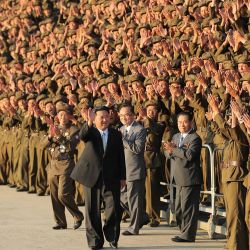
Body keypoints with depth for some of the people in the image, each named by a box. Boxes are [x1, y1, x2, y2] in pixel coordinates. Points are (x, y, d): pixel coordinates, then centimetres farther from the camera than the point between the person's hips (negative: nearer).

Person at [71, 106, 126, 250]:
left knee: (114, 210, -5)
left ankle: (112, 238, 15)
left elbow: (121, 157, 9)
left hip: (111, 179, 1)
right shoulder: (90, 132, 1)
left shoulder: (116, 134, 7)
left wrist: (122, 177, 6)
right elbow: (82, 136, -25)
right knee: (93, 211, 5)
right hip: (92, 176, -1)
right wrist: (88, 123, -45)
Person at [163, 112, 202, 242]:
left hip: (190, 179, -9)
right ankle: (184, 232, 24)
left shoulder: (195, 138, -9)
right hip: (179, 179, 9)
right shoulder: (176, 137, 18)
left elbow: (189, 155, -22)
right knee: (179, 209, 14)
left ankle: (188, 235, -4)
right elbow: (168, 154, 10)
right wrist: (170, 150, -12)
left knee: (188, 208, -7)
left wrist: (173, 149, -19)